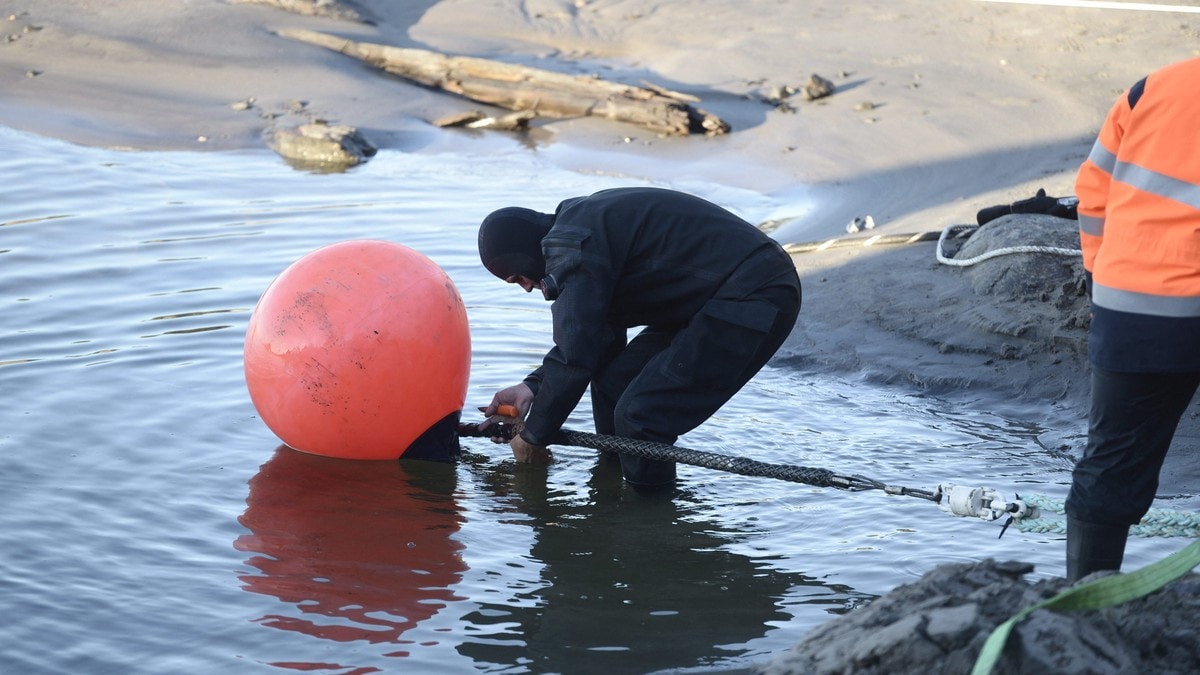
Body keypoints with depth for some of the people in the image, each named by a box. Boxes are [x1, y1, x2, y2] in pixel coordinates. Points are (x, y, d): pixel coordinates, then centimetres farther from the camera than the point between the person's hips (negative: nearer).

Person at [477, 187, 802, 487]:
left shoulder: (572, 248, -16)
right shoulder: (585, 223, 17)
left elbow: (573, 358, -17)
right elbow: (597, 335, 22)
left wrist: (532, 437, -4)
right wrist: (533, 386, 12)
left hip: (752, 301, -11)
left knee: (640, 416, -16)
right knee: (613, 381, 13)